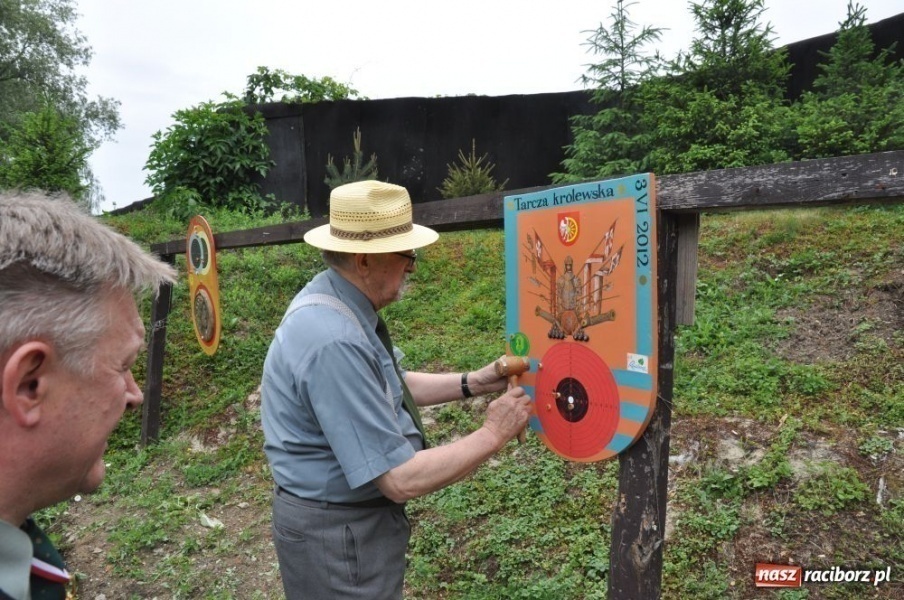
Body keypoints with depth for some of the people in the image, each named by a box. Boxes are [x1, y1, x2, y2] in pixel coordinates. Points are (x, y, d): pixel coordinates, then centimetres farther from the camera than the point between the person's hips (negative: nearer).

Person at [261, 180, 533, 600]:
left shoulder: (337, 302, -2)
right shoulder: (334, 342, -33)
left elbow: (386, 388, 10)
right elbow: (401, 479, -30)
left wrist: (473, 384, 2)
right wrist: (493, 435, -19)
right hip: (338, 533, -9)